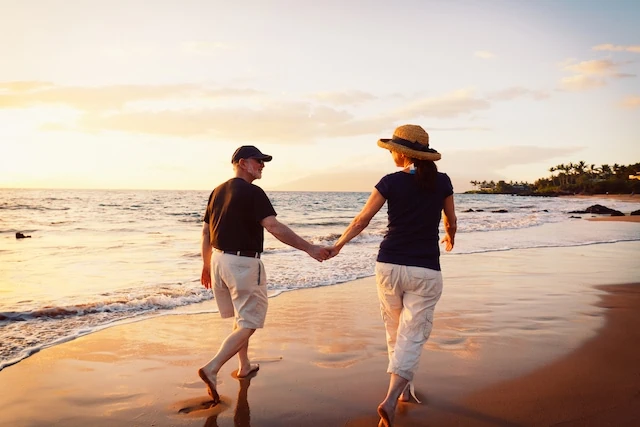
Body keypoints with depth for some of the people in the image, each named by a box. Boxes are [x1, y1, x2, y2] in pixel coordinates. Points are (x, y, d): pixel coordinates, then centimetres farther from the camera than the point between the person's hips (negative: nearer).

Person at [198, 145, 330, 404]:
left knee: (242, 316, 23)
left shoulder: (217, 191, 10)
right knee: (248, 324, 0)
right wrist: (309, 248, -21)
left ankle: (244, 366, 33)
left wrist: (207, 266, 21)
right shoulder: (252, 192, -14)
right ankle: (212, 369, -11)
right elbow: (275, 228, -23)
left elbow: (205, 232, 13)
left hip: (219, 259, 8)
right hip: (243, 263, -8)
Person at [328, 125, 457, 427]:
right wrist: (449, 239, 36)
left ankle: (405, 388, 35)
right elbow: (451, 223, 13)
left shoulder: (391, 182, -5)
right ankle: (390, 400, -14)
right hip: (425, 271, -1)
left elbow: (361, 221, -2)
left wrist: (338, 245, 13)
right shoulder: (441, 181, 0)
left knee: (395, 332, 19)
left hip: (389, 265, 1)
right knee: (412, 337, 0)